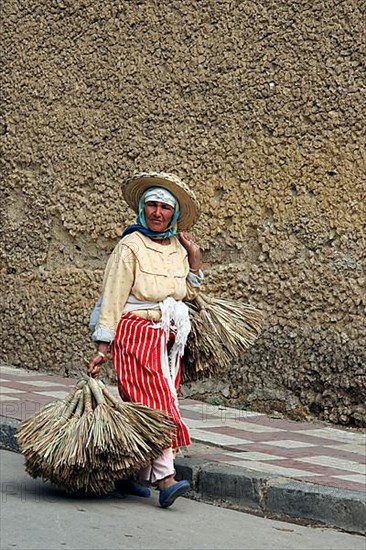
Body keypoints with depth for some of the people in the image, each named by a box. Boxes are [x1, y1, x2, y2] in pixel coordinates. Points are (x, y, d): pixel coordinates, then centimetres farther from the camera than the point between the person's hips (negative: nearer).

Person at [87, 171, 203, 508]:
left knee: (141, 408, 8)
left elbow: (189, 292, 22)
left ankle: (130, 475, 16)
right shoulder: (130, 247, -7)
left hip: (168, 338, 6)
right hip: (137, 333, -6)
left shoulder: (177, 247, 11)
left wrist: (194, 255, 9)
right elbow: (112, 299, -9)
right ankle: (165, 479, -21)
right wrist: (103, 347, -13)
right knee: (156, 403, -16)